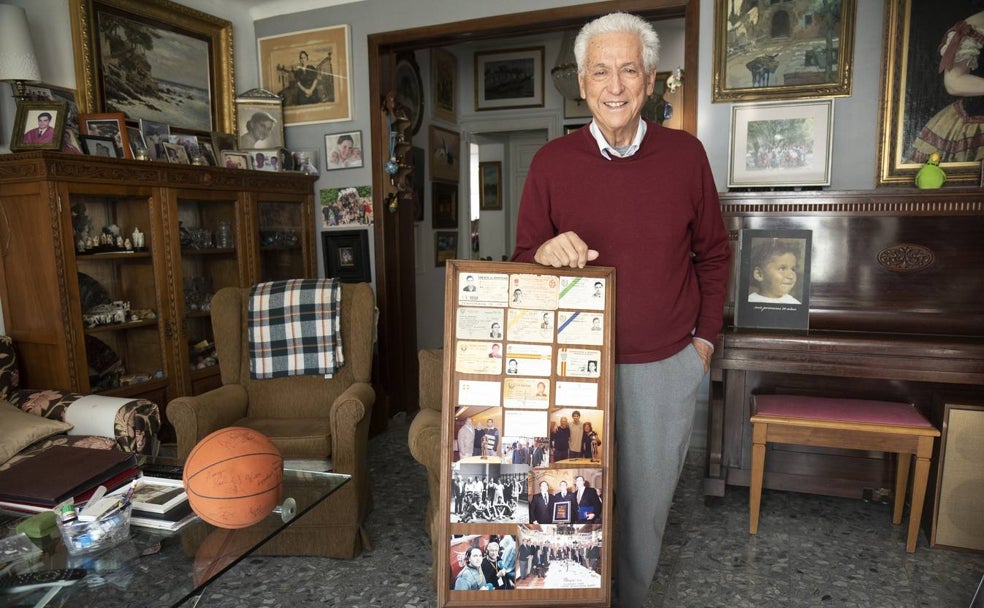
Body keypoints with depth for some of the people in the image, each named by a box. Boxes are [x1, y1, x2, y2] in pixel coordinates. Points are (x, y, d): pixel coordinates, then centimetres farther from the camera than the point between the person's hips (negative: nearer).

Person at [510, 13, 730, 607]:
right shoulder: (552, 161, -5)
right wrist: (544, 252, -23)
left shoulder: (685, 153, -2)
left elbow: (714, 253, 8)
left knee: (647, 501, 16)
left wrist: (705, 337, 6)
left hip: (668, 367, 1)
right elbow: (522, 260, 0)